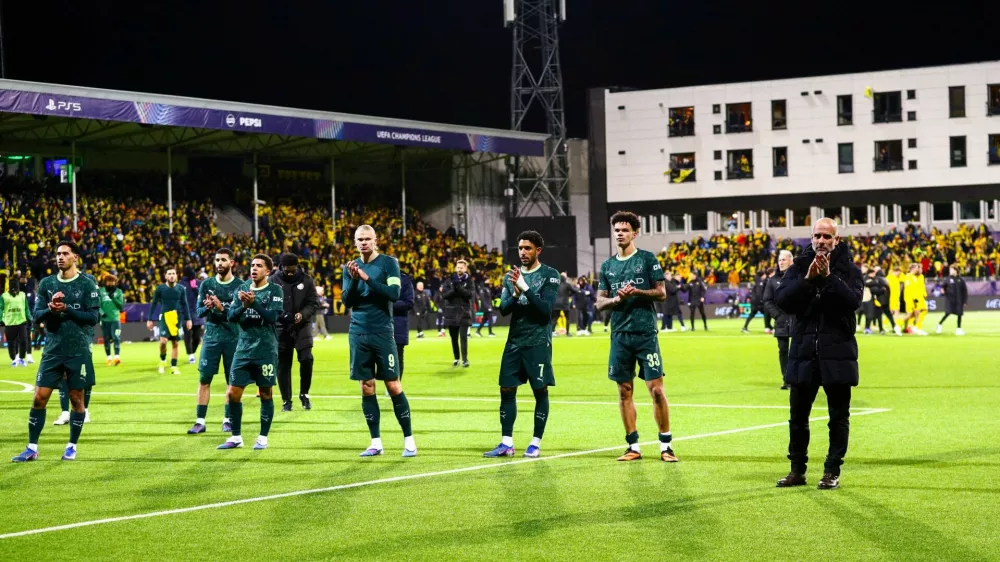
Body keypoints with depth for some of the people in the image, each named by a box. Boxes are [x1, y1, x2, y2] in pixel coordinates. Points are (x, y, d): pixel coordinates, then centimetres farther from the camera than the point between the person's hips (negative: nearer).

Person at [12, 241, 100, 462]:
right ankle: (32, 448, 5)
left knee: (76, 398, 4)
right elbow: (36, 314, 5)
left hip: (78, 351, -3)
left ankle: (72, 447, 17)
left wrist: (67, 309, -18)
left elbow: (93, 317, -8)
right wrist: (50, 309, -16)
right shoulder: (46, 284, 7)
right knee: (39, 397, -1)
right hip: (53, 350, 3)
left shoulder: (86, 284, -3)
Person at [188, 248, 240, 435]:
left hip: (233, 337, -1)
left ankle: (228, 419, 14)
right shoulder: (206, 284, 5)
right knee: (204, 379, -2)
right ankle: (200, 421, 0)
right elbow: (198, 311, 2)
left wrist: (222, 308, -26)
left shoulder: (239, 286, -2)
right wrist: (206, 308, -20)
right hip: (211, 336, 1)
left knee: (232, 380, 4)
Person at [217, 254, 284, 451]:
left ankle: (263, 438, 14)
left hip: (266, 350, -4)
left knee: (266, 394, 3)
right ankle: (236, 437, 12)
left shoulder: (275, 291, -2)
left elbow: (273, 316, -15)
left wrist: (254, 303, -26)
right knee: (233, 393, 1)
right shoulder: (242, 288, 9)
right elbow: (231, 316, 2)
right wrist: (243, 306, -17)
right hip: (243, 348, 4)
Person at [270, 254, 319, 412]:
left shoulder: (306, 280, -2)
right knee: (283, 365, 3)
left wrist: (303, 314, -19)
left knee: (306, 359, -13)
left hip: (302, 326, 0)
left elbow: (313, 303, -1)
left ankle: (304, 394, 8)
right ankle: (286, 400, 14)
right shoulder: (273, 281, -4)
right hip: (281, 328, 0)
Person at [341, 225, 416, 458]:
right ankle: (375, 442, 11)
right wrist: (353, 280, -13)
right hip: (358, 334, 4)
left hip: (382, 333, -4)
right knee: (367, 388, 5)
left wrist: (367, 278, -21)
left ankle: (409, 440, 4)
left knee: (394, 386, -4)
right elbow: (346, 301, 3)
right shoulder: (350, 267, 9)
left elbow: (394, 294, -15)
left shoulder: (388, 263, -2)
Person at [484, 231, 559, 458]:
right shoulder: (510, 276, 11)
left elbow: (546, 309, -13)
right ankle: (506, 443, 8)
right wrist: (515, 295, -17)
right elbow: (503, 309, 3)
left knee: (540, 391, -1)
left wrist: (525, 288, -22)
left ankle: (536, 443, 7)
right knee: (506, 390, 2)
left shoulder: (550, 275, -3)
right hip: (514, 341, 5)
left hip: (538, 342, -5)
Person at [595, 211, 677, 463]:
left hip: (646, 333, -4)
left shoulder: (647, 259, 1)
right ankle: (633, 446, 13)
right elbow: (600, 302, 11)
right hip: (620, 335, 4)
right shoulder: (607, 265, 12)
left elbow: (661, 293, -1)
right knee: (624, 390, 6)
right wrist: (616, 299, -9)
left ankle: (666, 445, 1)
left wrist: (637, 292, -16)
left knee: (656, 389, -7)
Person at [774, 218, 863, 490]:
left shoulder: (848, 269, 0)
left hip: (837, 353, -2)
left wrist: (828, 276, -22)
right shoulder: (799, 266, 5)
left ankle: (832, 472, 13)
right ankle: (797, 470, 20)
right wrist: (807, 279, -19)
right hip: (803, 352, 2)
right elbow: (781, 299, -8)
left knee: (838, 417, 4)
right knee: (797, 416, 8)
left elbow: (853, 300, -17)